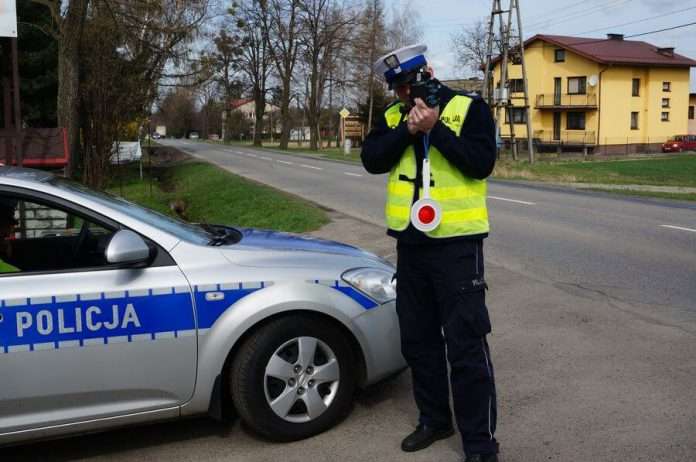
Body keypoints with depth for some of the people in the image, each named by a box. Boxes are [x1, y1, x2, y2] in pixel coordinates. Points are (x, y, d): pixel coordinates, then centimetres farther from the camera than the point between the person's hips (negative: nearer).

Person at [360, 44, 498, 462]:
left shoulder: (470, 108, -5)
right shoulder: (393, 117, 9)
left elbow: (481, 163, -16)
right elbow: (372, 160, -4)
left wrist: (435, 128, -19)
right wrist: (408, 131, -16)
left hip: (457, 242, -6)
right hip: (411, 242, 6)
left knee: (466, 343, -3)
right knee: (418, 338, 15)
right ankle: (434, 419, 32)